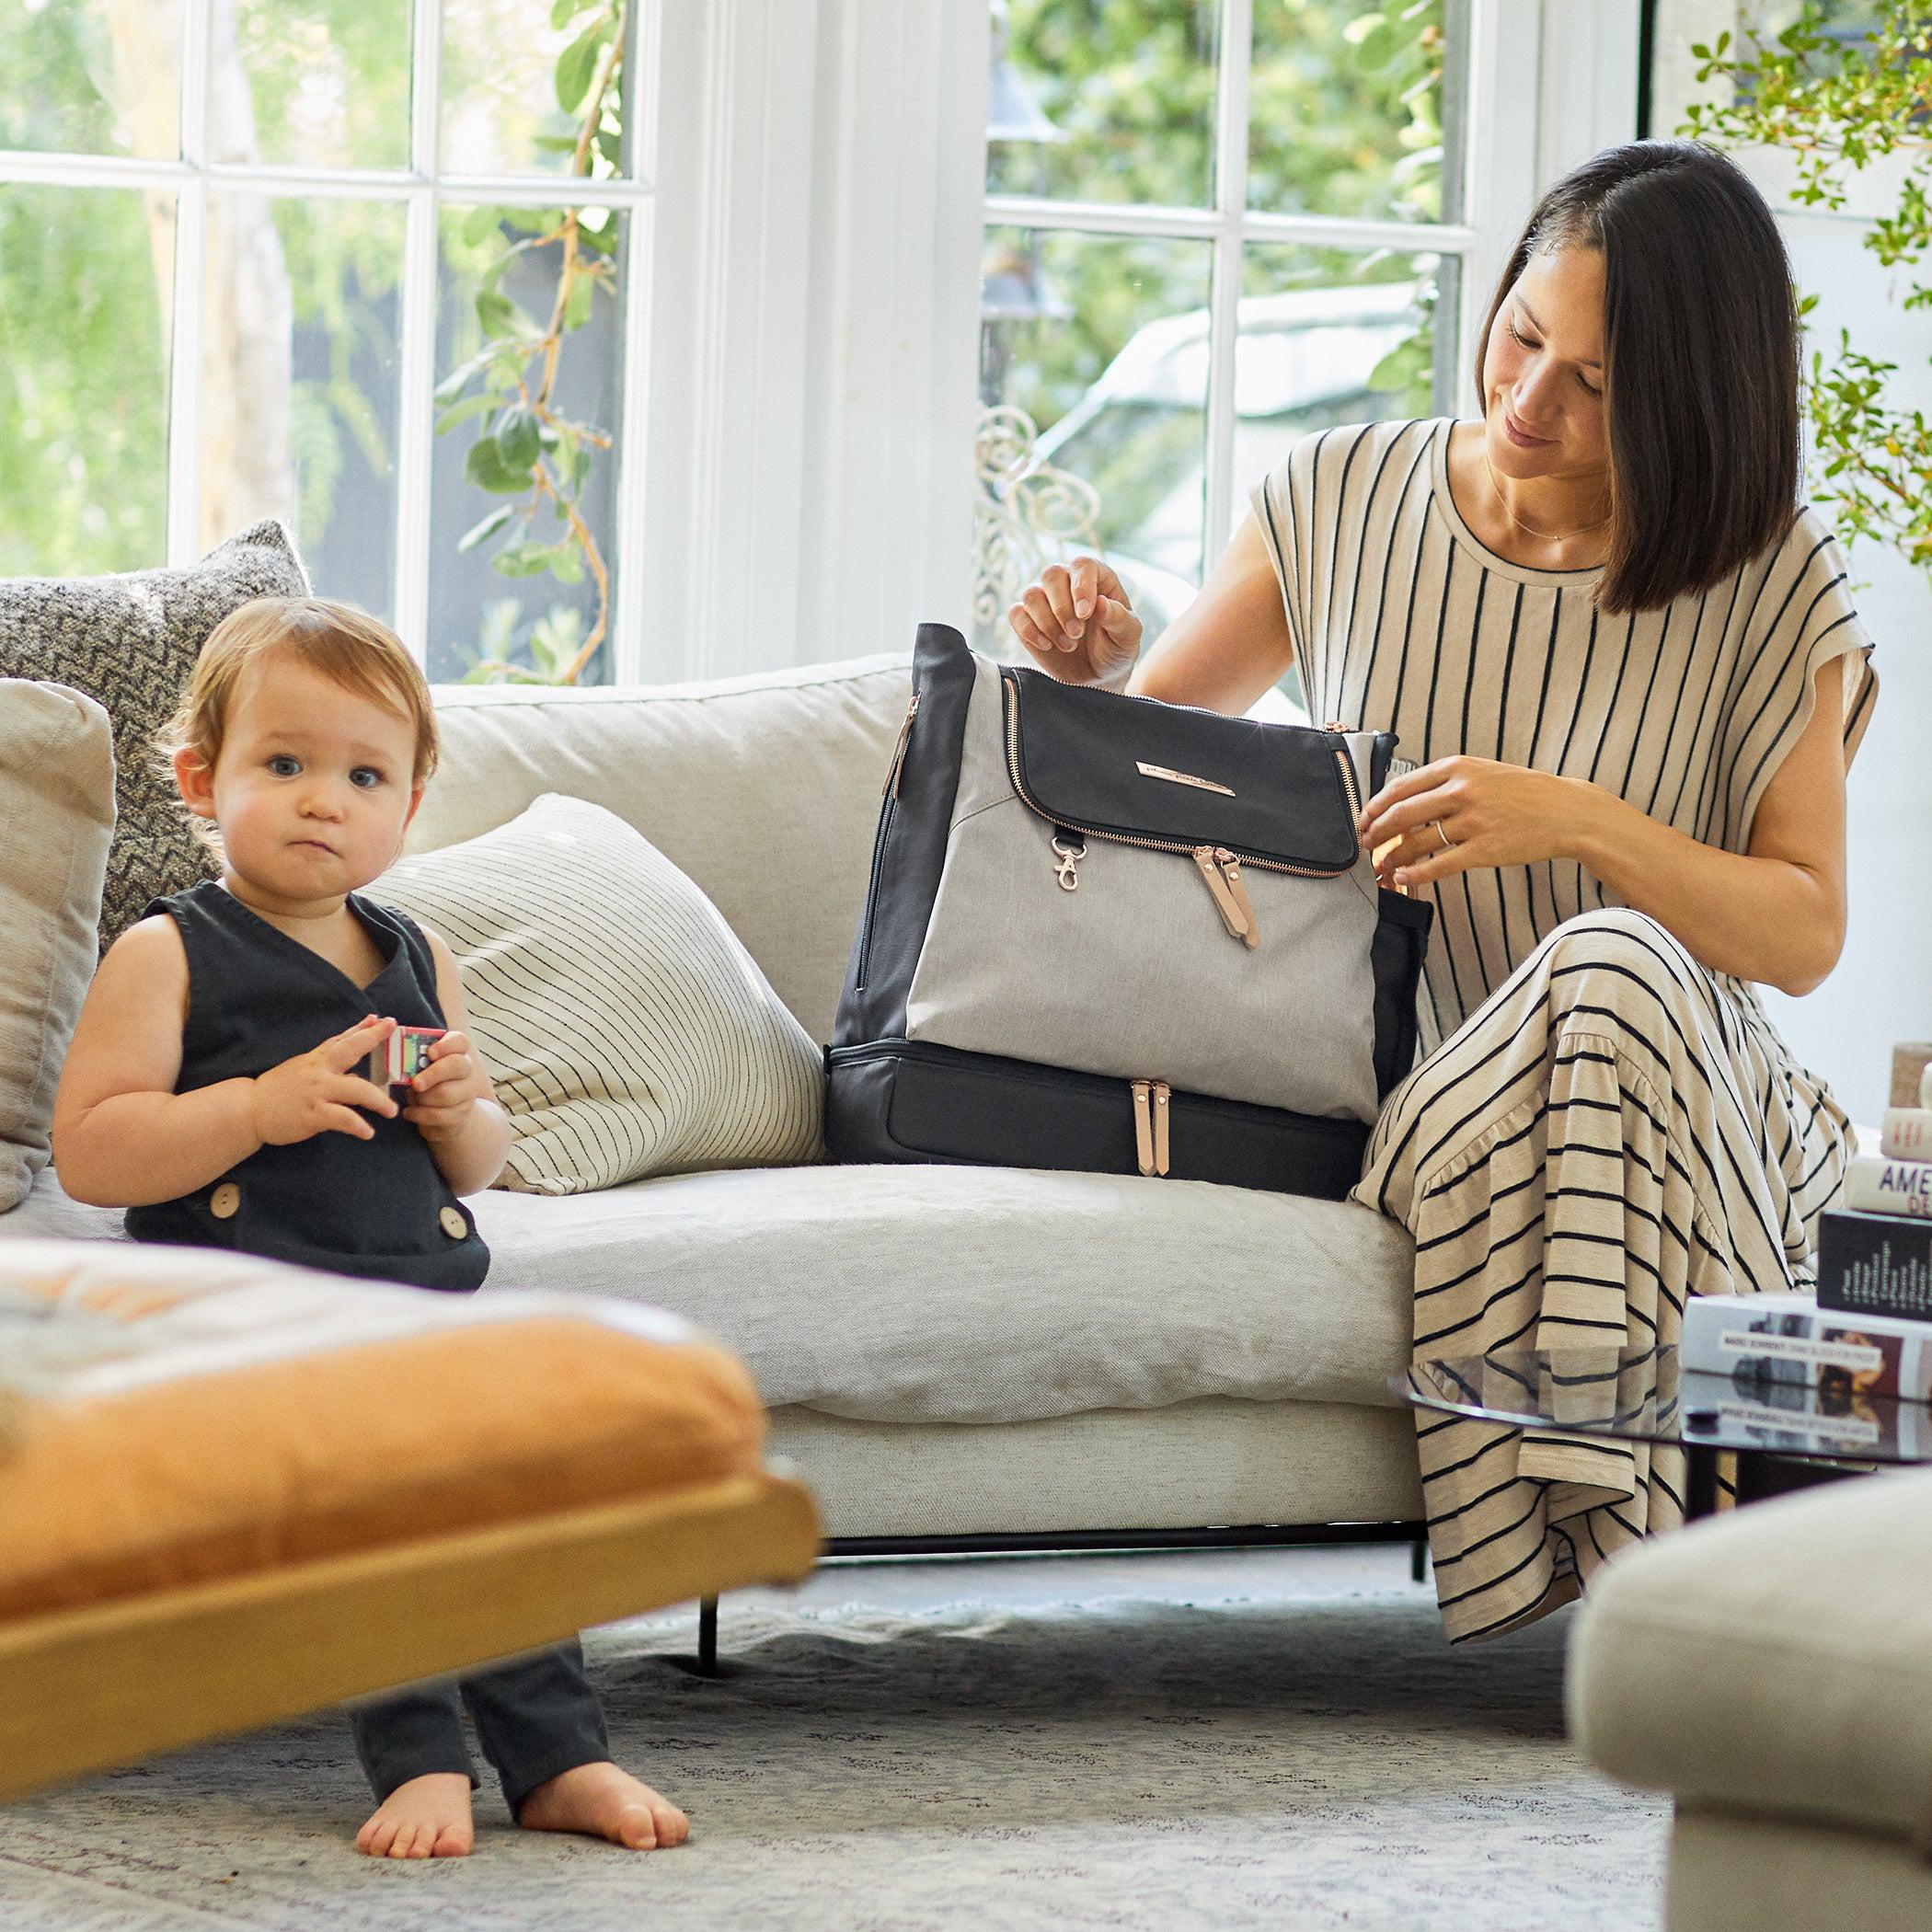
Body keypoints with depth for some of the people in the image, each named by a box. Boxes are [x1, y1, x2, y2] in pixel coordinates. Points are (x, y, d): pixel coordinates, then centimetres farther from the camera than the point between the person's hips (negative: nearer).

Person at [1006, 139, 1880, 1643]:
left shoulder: (1773, 588, -2)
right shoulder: (1340, 501, 4)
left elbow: (1805, 932, -3)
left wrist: (1573, 822, -19)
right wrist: (1095, 672, -8)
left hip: (1673, 1105, -1)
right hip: (1390, 1094, 1)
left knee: (1615, 963, -36)